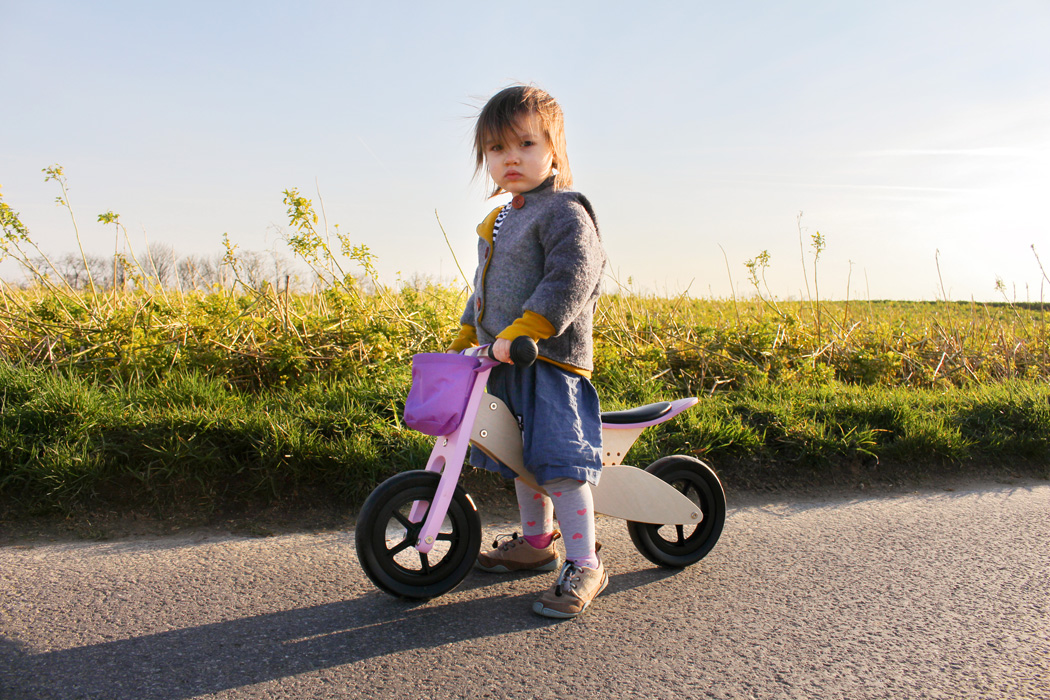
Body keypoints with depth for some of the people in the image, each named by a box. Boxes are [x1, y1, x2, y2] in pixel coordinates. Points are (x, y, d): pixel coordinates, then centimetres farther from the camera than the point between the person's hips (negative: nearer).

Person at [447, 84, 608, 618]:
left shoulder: (564, 210, -11)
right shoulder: (500, 220, 17)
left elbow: (571, 279, -25)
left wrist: (521, 332, -30)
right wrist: (465, 336, 25)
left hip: (551, 359, -9)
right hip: (504, 361, 9)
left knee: (558, 459, -12)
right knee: (523, 456, 18)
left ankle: (584, 565, -1)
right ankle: (536, 541, 35)